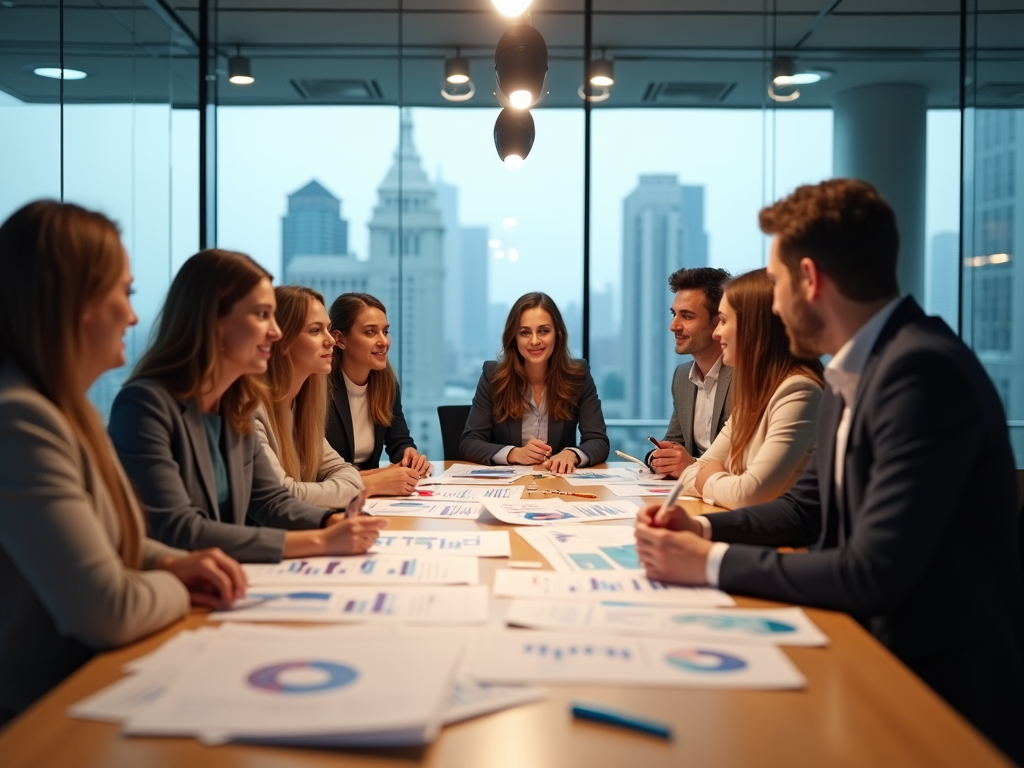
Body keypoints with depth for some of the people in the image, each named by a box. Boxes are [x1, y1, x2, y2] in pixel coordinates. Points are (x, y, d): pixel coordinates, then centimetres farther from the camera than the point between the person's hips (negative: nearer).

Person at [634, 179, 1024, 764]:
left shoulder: (923, 369, -24)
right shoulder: (853, 371, 7)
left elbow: (874, 573, -27)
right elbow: (807, 508, 16)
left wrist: (712, 562, -19)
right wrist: (704, 528, 0)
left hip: (945, 682, -8)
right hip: (881, 649, 8)